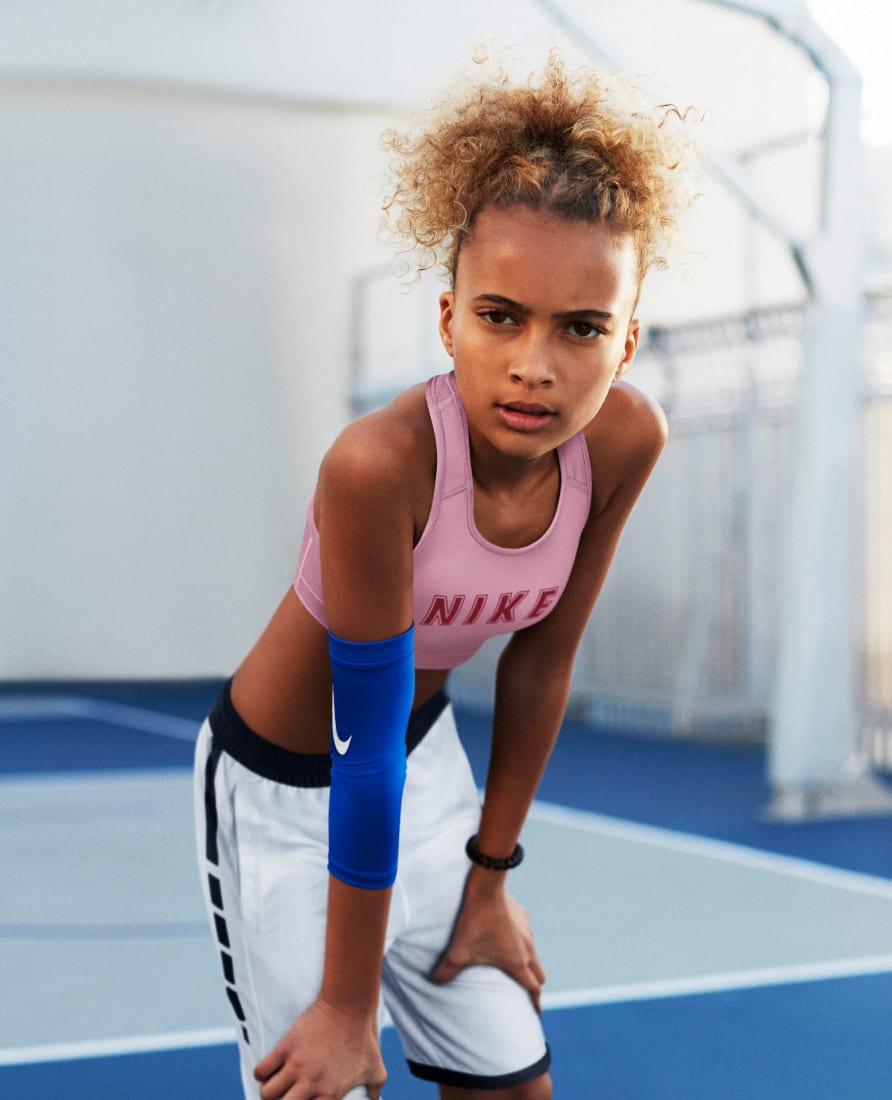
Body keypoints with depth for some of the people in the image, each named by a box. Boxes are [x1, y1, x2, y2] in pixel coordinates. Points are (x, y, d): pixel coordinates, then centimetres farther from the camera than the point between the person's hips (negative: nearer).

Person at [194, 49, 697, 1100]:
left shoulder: (625, 439, -19)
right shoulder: (379, 463, -35)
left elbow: (539, 664, -6)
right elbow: (366, 749, -29)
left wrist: (491, 872, 2)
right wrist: (348, 1001, -18)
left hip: (427, 754, 5)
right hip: (282, 788, -5)